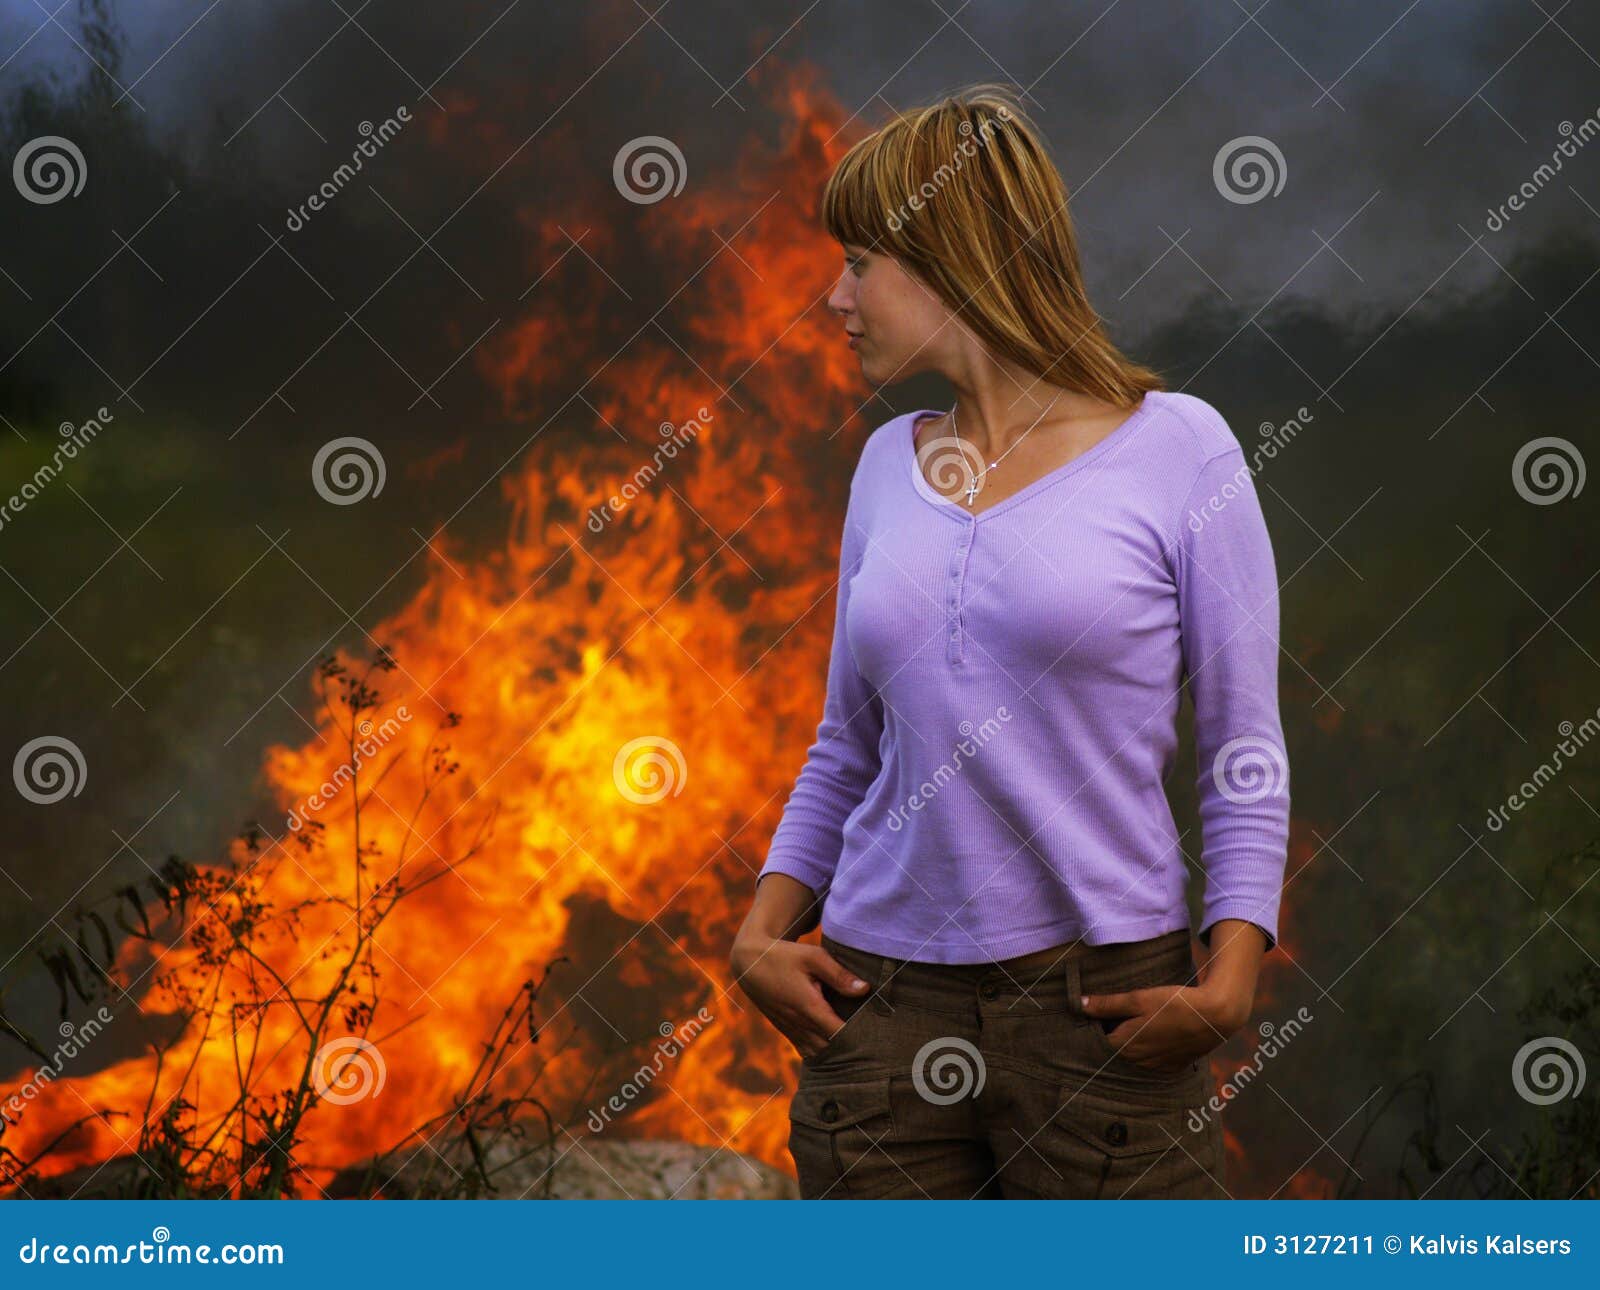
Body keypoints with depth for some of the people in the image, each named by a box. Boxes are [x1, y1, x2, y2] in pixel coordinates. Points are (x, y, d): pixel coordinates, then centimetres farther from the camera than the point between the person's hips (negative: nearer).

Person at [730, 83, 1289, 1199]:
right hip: (884, 1002, 4)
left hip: (1104, 999, -4)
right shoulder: (889, 463, 11)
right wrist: (763, 933, 4)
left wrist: (1231, 974, -13)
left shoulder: (1174, 448, -3)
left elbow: (1244, 749, -2)